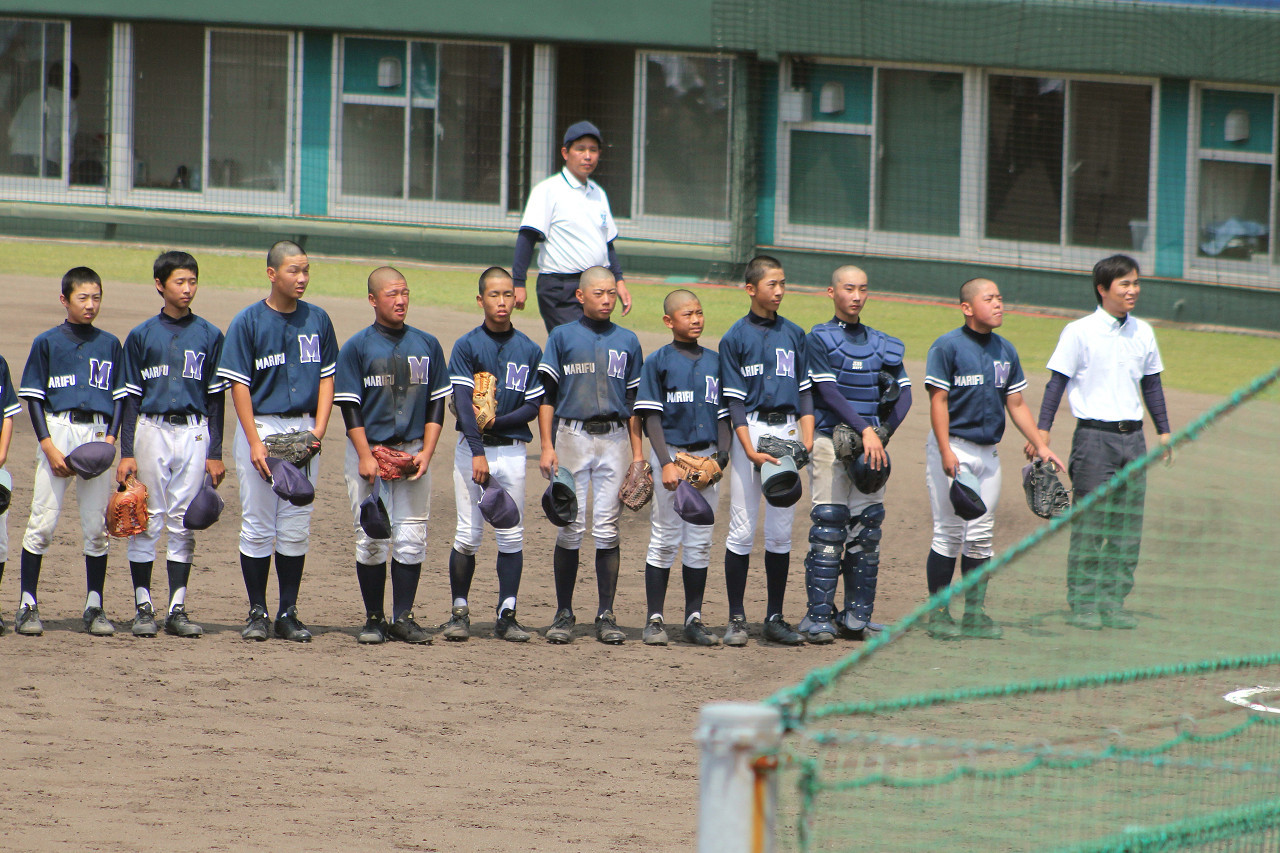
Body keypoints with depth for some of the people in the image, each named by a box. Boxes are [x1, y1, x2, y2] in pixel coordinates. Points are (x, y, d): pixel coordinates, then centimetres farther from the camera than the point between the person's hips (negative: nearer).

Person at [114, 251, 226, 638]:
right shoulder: (142, 336, 4)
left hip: (194, 434, 1)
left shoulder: (209, 335, 7)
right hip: (151, 429, -1)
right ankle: (143, 607, 5)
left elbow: (215, 398, 8)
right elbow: (131, 397, 4)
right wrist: (127, 453, -4)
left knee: (184, 521, 2)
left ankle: (177, 610, 6)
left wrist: (215, 454, 3)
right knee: (147, 519, -1)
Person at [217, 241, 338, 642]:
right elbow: (239, 384, -6)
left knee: (297, 526, 4)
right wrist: (255, 441, -13)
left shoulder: (317, 320, 7)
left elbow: (327, 377, 8)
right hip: (260, 425, -3)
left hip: (304, 431, 3)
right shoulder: (248, 322, -4)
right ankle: (257, 612, 8)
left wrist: (319, 429, -5)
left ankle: (288, 613, 10)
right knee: (257, 525, 1)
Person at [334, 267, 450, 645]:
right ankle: (374, 618, 6)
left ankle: (403, 617, 4)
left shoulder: (427, 345, 9)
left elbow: (437, 404, 9)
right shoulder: (356, 347, 1)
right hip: (369, 449, -2)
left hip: (413, 453, 2)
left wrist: (426, 453, -2)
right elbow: (350, 406, -3)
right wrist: (365, 456, -12)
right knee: (371, 539, -2)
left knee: (411, 539, -1)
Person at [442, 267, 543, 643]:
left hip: (512, 449, 2)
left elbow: (533, 406, 4)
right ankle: (459, 611, 6)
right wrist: (478, 453, -21)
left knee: (512, 536, -1)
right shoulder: (466, 346, -1)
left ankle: (507, 615, 2)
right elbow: (463, 401, -11)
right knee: (468, 536, -5)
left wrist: (497, 422, -12)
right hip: (472, 444, -2)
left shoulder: (529, 350, 6)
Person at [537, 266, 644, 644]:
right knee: (571, 528, -3)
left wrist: (638, 453, 9)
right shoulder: (562, 337, 6)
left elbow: (634, 401, 15)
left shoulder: (627, 341, 13)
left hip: (614, 440, 2)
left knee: (607, 529, -2)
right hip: (573, 437, -2)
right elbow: (546, 395, 4)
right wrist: (547, 446, -4)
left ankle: (606, 615, 1)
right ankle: (564, 614, 4)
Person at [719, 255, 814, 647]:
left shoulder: (794, 334, 12)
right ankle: (736, 619, 1)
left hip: (788, 430, 4)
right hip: (751, 429, -4)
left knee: (781, 530, 5)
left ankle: (775, 617, 11)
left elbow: (805, 390, 12)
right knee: (742, 529, -4)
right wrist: (749, 450, -15)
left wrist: (807, 439, -1)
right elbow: (735, 399, -5)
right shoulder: (736, 337, 0)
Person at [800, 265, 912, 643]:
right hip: (831, 439, -5)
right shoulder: (820, 339, 0)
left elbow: (903, 394, 12)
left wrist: (884, 431, -5)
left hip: (872, 441, 5)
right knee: (829, 524, -9)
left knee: (868, 525, 2)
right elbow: (829, 392, -10)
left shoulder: (882, 344, 16)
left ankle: (857, 615, 7)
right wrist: (865, 430, -19)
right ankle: (819, 617, -9)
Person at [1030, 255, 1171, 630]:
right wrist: (1042, 432, -9)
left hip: (1133, 436, 5)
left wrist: (1164, 431, 19)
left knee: (1127, 525, 4)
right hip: (1094, 434, -5)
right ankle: (1082, 604, 1)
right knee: (1089, 524, -5)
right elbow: (1057, 382, -4)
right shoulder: (1079, 332, -5)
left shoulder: (1143, 332, 11)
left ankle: (1113, 602, 11)